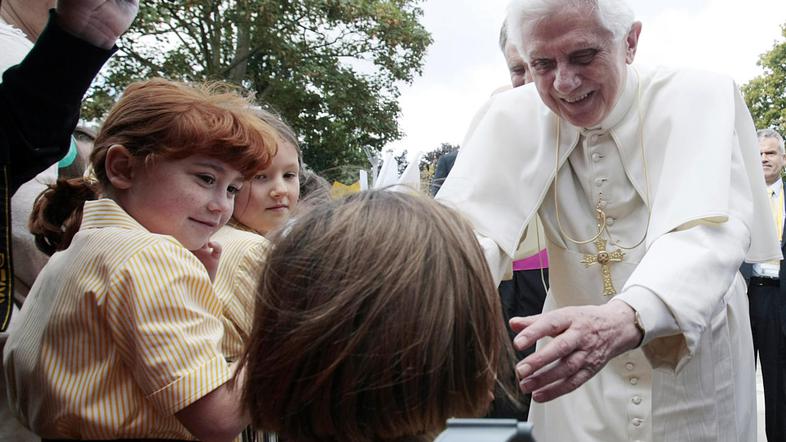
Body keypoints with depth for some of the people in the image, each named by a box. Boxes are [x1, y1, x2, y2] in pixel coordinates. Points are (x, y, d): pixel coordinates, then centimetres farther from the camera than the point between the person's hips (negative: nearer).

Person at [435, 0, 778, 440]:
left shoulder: (698, 97, -17)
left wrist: (625, 320, -53)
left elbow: (706, 235, -32)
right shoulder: (513, 116, -10)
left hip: (696, 365, -1)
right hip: (577, 367, 2)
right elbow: (470, 226, -23)